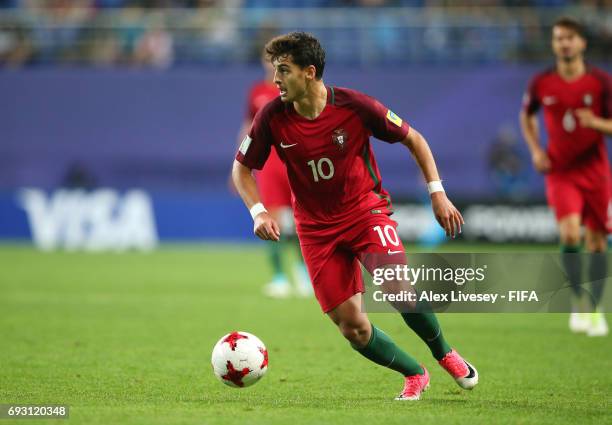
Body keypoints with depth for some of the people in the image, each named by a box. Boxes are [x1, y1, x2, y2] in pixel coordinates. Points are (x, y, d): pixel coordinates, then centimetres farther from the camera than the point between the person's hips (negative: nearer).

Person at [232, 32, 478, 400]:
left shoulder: (355, 106, -16)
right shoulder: (272, 118, -12)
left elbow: (412, 138, -2)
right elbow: (242, 168, 3)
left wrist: (437, 193, -7)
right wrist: (258, 211, -14)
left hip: (365, 208, -2)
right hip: (317, 227, 2)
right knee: (352, 327, -6)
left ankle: (446, 355, 1)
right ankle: (415, 375, 19)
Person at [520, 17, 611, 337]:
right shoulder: (541, 83, -2)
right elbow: (526, 116, 17)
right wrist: (535, 151, 4)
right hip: (560, 172, 0)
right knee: (569, 234, -20)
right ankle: (577, 303, -4)